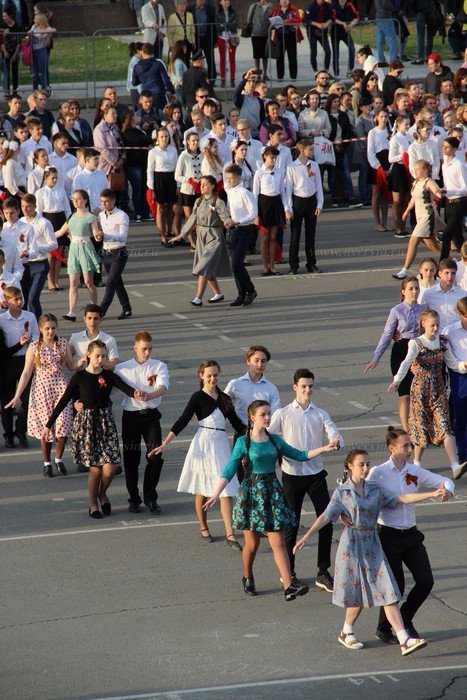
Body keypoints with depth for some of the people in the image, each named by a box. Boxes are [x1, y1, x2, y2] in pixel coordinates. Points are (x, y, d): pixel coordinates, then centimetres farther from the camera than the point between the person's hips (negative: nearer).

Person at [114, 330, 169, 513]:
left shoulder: (159, 366, 1)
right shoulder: (122, 368, 3)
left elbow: (163, 387, -16)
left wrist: (149, 396, -37)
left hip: (151, 415, 0)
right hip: (130, 416, 0)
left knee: (155, 457, -7)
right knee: (131, 459, 4)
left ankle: (150, 497, 9)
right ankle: (134, 499, 16)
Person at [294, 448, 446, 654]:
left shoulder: (375, 490, 9)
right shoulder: (342, 492, -3)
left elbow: (402, 498, 5)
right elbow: (326, 516, -11)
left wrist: (432, 494, -4)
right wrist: (306, 536, -24)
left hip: (372, 545, 4)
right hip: (352, 545, -4)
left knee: (387, 593, -4)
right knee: (357, 594, 2)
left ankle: (404, 640, -9)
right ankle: (346, 633, 27)